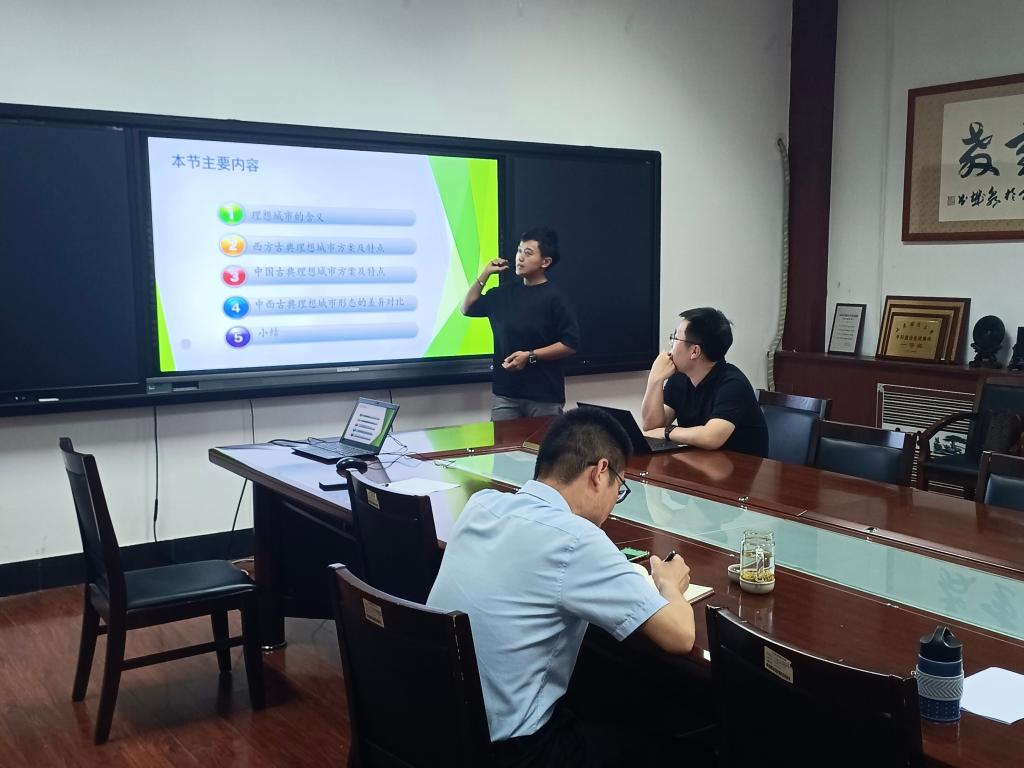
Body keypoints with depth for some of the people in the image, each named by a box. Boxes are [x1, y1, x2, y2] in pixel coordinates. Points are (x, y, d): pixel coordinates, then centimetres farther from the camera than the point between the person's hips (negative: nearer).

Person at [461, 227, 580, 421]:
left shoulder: (554, 297, -8)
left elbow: (571, 344, -12)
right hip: (505, 394, 5)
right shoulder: (504, 293, 10)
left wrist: (530, 356, -18)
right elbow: (468, 308, 19)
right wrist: (485, 274, 9)